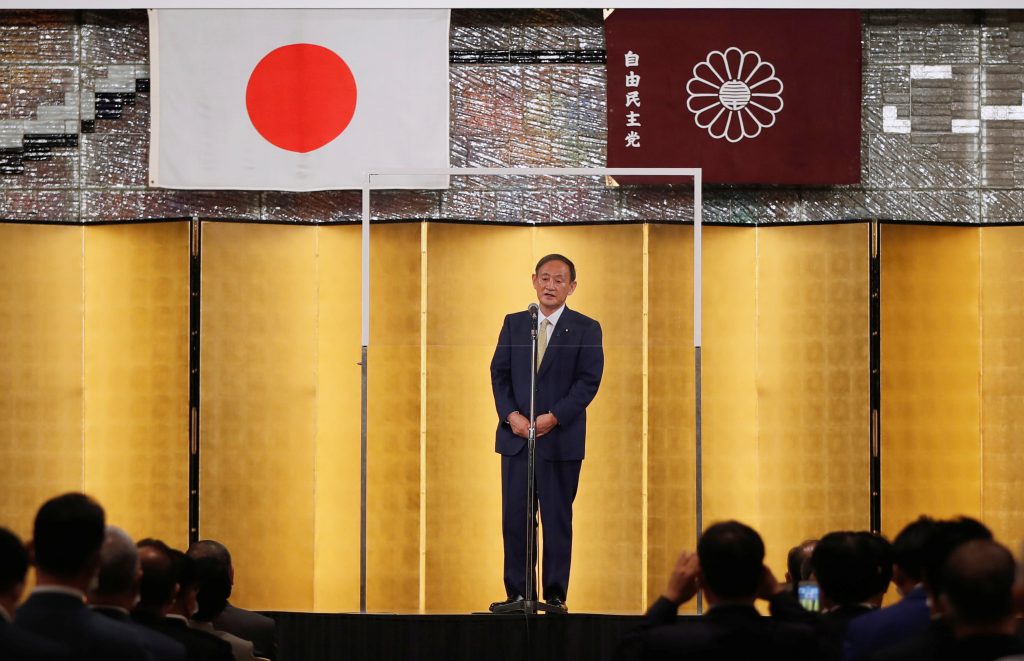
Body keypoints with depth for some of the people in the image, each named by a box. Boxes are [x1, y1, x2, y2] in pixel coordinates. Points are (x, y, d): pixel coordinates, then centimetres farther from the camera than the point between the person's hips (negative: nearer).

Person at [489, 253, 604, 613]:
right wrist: (511, 415, -9)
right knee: (514, 517, 1)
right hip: (516, 435, 3)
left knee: (558, 519, 1)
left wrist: (553, 417, -15)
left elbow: (589, 380, -6)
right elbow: (499, 373, 7)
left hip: (561, 439, -3)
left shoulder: (585, 329, 1)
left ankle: (555, 596, 6)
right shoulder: (514, 324, 11)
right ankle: (517, 593, 6)